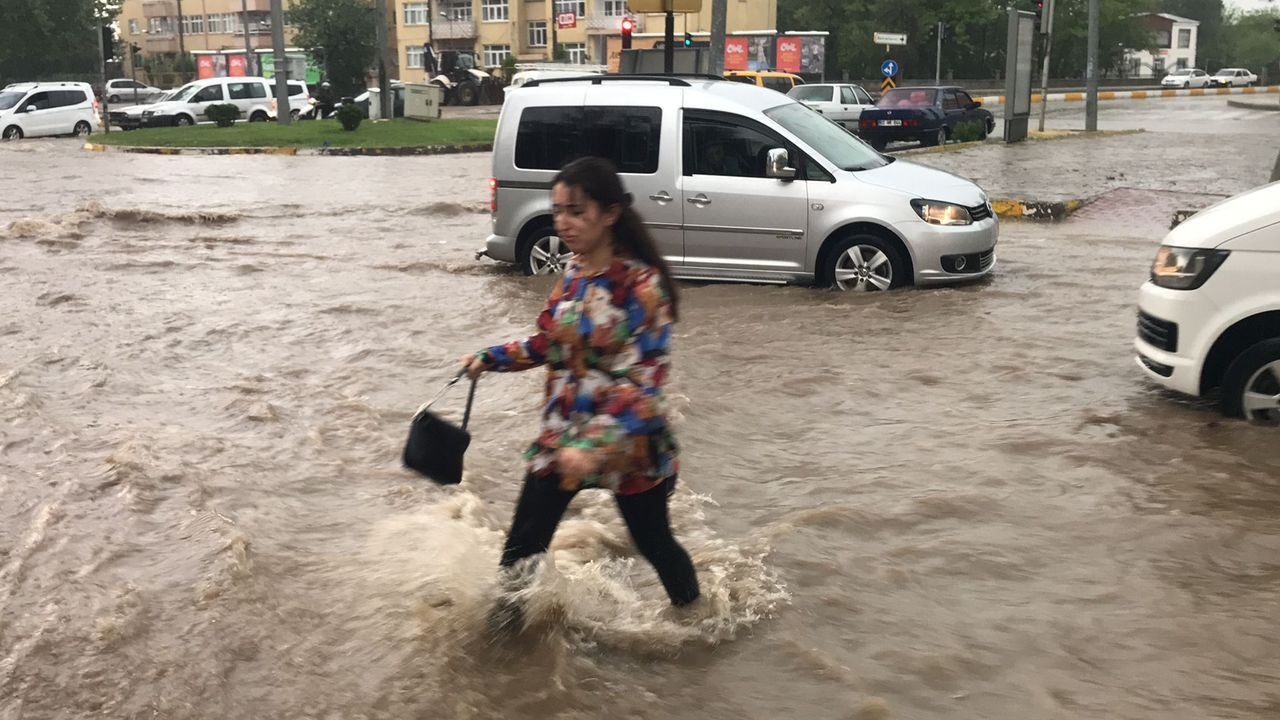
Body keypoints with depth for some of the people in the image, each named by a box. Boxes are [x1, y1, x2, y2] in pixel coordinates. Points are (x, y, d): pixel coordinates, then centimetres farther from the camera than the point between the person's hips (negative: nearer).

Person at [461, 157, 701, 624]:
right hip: (561, 437, 5)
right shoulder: (574, 270, 1)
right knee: (522, 547, 5)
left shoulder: (641, 284, -20)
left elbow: (642, 381, -26)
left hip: (628, 444, -5)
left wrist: (595, 446, -36)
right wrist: (491, 359, 10)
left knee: (654, 542, 15)